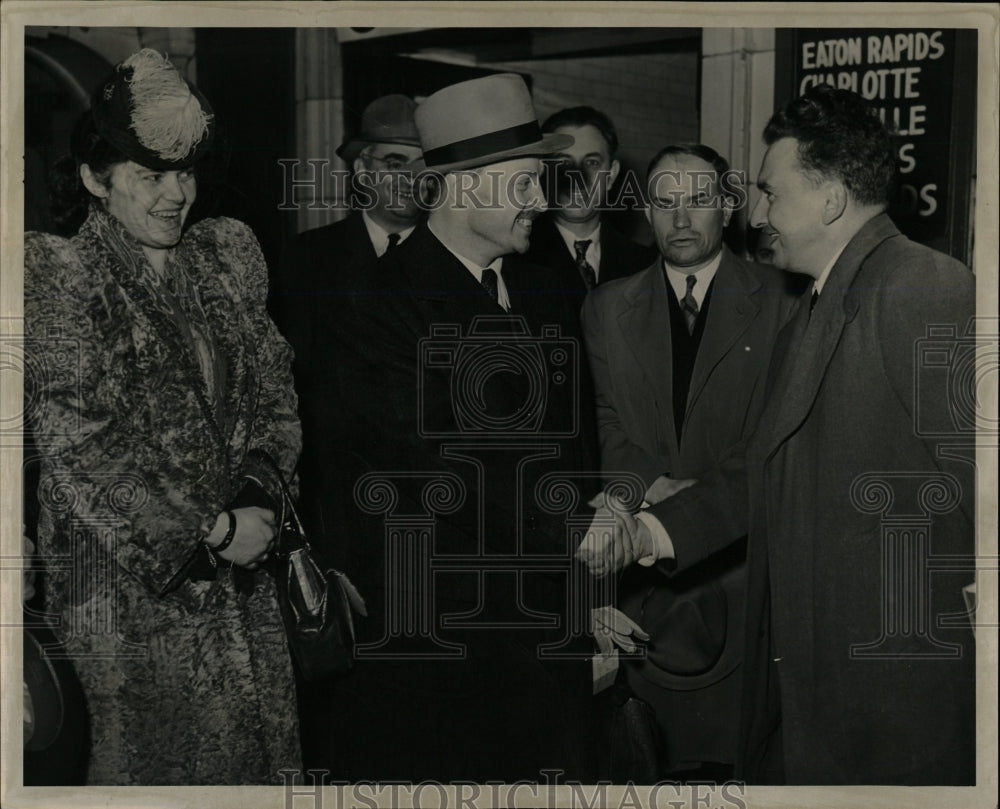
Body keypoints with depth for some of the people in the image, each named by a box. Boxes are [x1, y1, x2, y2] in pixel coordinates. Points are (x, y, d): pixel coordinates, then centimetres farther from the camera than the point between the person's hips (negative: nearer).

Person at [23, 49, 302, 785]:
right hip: (130, 575, -5)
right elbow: (77, 446, -13)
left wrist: (257, 491, -7)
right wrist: (208, 532, -12)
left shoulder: (226, 256, 10)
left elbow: (273, 388, 12)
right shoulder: (62, 276, -8)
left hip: (238, 565, 5)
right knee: (154, 753, 1)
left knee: (260, 750, 6)